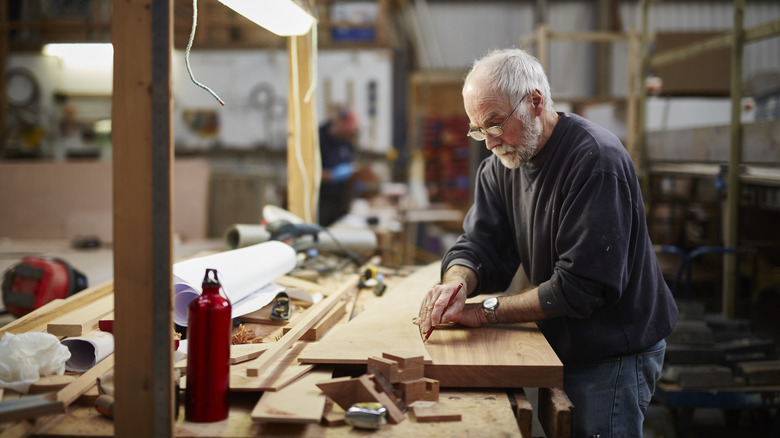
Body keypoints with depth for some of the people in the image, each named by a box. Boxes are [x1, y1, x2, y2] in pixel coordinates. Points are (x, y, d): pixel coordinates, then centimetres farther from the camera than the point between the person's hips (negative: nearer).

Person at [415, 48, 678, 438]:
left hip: (614, 352, -7)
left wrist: (485, 311, -23)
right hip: (562, 346, 7)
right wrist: (457, 282, -26)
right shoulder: (501, 164, 2)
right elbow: (479, 245, -2)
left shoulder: (595, 160, -24)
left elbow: (581, 285, -27)